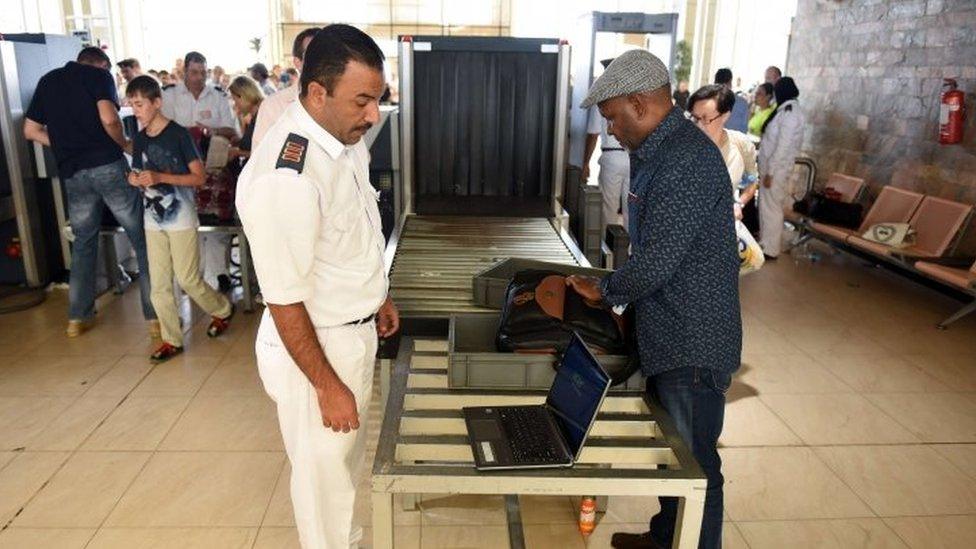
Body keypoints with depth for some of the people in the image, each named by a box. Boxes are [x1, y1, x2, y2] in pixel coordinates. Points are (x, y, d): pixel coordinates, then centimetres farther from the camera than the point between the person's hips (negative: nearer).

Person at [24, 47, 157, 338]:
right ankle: (156, 315, -1)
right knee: (142, 238, 0)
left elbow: (31, 131, 17)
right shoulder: (99, 75, 2)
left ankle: (77, 318, 22)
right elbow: (109, 119, -15)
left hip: (72, 172, 5)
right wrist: (124, 144, 2)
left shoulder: (47, 81, 18)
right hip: (107, 165, -5)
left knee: (83, 242, 18)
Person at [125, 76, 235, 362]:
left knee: (188, 279, -2)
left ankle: (222, 310, 25)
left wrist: (160, 177, -22)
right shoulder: (139, 139, 8)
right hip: (153, 220, 6)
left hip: (181, 218, -6)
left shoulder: (178, 134, -10)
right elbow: (140, 174, 19)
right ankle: (172, 340, 16)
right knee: (159, 285, 6)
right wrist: (135, 180, -5)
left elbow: (200, 177, -13)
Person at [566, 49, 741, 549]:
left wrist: (605, 292, -9)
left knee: (694, 464, 7)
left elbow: (656, 262, -26)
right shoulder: (658, 153, 10)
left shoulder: (687, 161, -24)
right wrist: (615, 291, 6)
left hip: (693, 347, -10)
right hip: (666, 338, 10)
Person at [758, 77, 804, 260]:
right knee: (766, 206, 16)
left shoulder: (790, 113, -18)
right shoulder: (786, 110, 12)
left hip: (777, 169, -9)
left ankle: (770, 250, 7)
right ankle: (766, 243, 28)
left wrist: (770, 172, -20)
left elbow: (783, 146, -22)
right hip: (770, 167, 9)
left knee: (771, 208, -2)